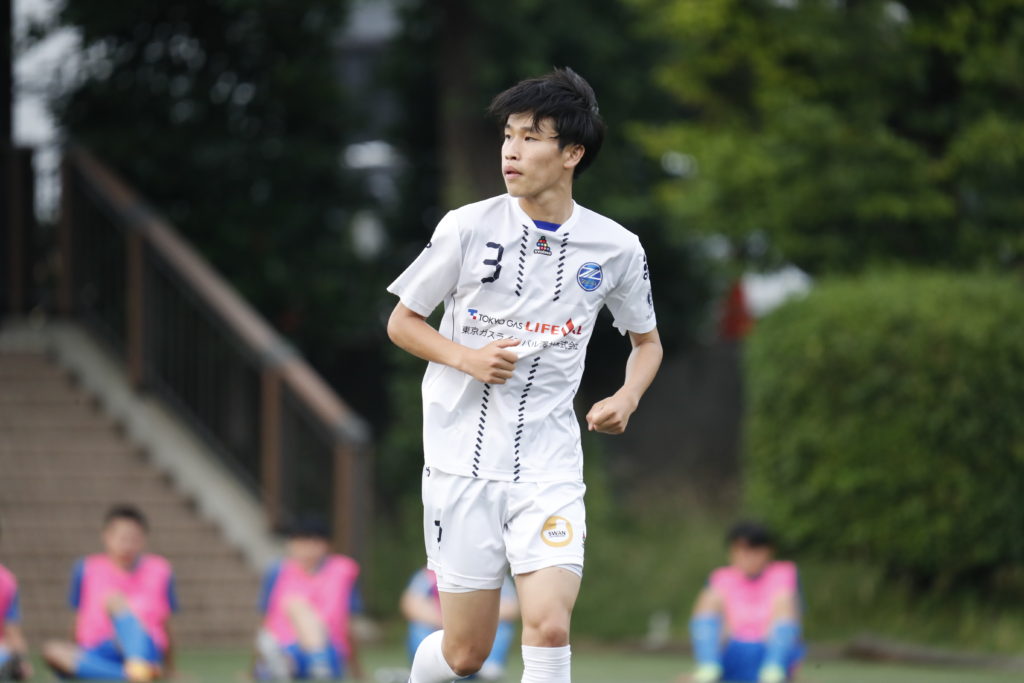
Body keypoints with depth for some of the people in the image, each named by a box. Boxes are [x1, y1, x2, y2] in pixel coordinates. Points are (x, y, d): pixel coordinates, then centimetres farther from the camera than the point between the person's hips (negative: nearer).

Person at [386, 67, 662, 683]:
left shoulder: (618, 249, 1)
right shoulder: (469, 227, -4)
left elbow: (647, 341, 17)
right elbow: (402, 322, 6)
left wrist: (626, 399, -3)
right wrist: (467, 357, -13)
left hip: (549, 465, 1)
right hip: (463, 462, -1)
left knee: (548, 626, -18)